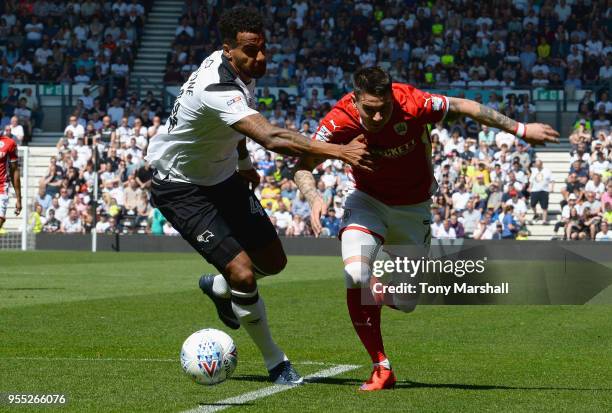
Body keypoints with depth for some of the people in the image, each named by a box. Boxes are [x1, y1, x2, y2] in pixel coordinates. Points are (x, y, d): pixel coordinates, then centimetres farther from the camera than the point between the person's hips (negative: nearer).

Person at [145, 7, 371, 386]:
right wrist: (339, 152, -57)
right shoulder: (218, 91, -37)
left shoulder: (241, 69, -8)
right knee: (243, 274, -18)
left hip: (223, 177, 9)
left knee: (273, 262, 12)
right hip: (181, 188, -9)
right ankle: (276, 363, 2)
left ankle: (217, 287, 43)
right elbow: (271, 138, -51)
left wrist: (243, 161, 24)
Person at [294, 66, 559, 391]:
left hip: (413, 208, 1)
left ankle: (379, 290, 42)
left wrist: (520, 130, -6)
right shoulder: (340, 121, -27)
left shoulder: (412, 103, -29)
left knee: (406, 302, 3)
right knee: (355, 275, -27)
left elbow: (463, 107, -13)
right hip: (367, 202, -1)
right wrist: (314, 198, -39)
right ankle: (381, 368, -14)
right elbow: (302, 166, -17)